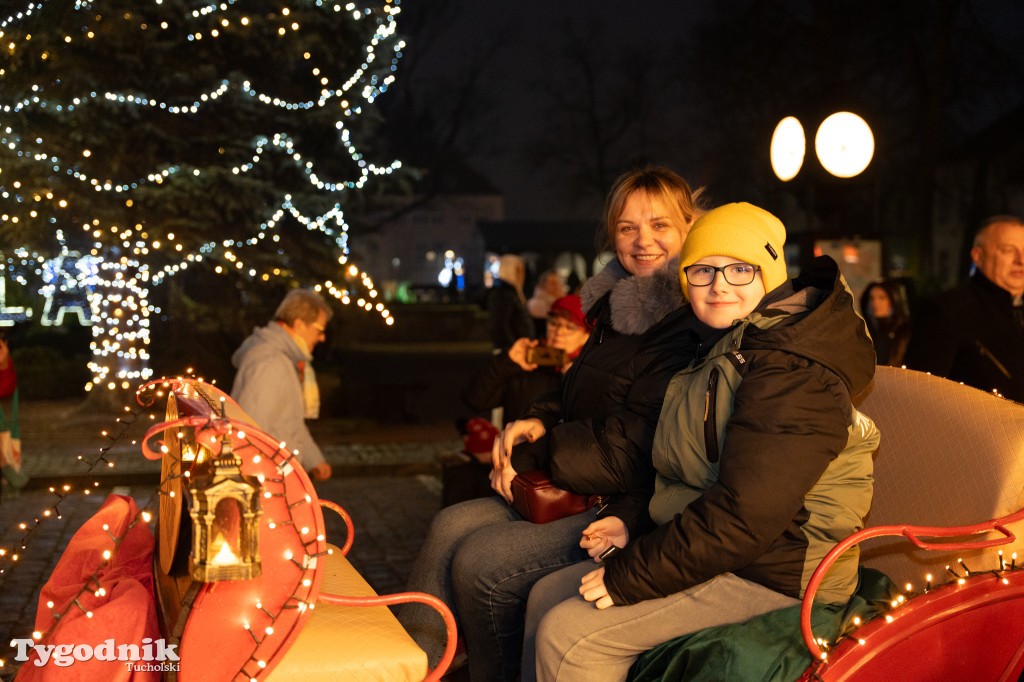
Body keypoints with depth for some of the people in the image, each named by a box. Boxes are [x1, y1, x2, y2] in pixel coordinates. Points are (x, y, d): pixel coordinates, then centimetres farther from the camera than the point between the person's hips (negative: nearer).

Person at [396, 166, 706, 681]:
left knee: (479, 563, -15)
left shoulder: (690, 325, -20)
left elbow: (629, 448, -23)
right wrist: (539, 421, 1)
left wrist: (531, 456, -10)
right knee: (449, 527, 2)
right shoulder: (621, 304, 12)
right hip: (580, 490, 10)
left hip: (636, 509, -10)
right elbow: (577, 391, 24)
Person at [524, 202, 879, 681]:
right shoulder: (726, 349, 14)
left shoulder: (793, 373, -22)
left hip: (771, 572, -10)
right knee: (546, 597, 5)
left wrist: (630, 576, -22)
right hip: (715, 546, 10)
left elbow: (746, 515, -28)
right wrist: (634, 526, 5)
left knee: (568, 636, -17)